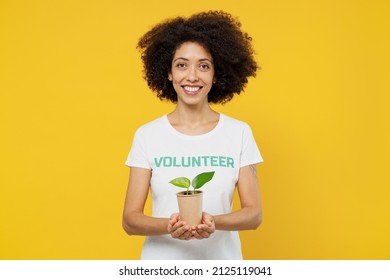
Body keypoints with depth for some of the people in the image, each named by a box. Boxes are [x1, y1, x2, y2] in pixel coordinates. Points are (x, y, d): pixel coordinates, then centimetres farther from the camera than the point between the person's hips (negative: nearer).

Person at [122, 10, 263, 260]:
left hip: (222, 257, 1)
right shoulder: (147, 135, -7)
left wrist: (214, 222, -23)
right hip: (162, 258, 0)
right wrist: (169, 226, -25)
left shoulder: (239, 132, -5)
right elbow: (130, 219, -8)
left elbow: (254, 213, -6)